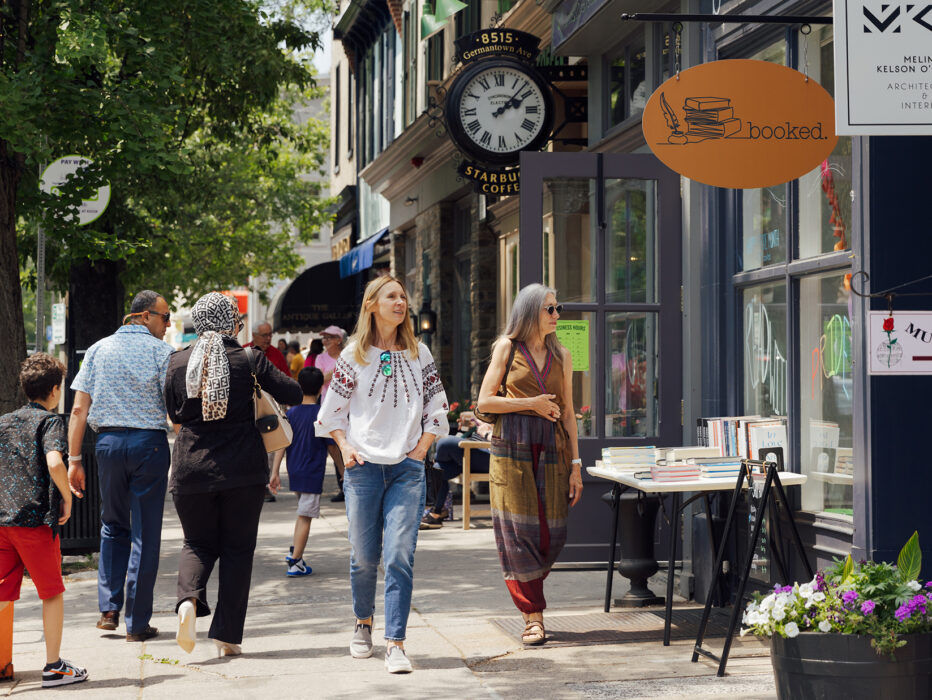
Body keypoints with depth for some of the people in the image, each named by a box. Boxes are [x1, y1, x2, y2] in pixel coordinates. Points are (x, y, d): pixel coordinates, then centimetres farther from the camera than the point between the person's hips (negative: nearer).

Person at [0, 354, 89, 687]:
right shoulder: (49, 420, -4)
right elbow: (54, 463, -22)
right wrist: (67, 497, -8)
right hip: (36, 519, -5)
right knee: (52, 593, 9)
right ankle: (53, 666, 14)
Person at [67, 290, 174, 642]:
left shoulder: (98, 350, 9)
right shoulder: (161, 351, -2)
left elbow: (79, 409, 3)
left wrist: (74, 459, 4)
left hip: (108, 441, 3)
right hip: (149, 442, -3)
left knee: (113, 526, 20)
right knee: (145, 533, 3)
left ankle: (108, 608, 9)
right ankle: (137, 623, 5)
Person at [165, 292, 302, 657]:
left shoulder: (178, 361, 1)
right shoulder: (249, 360, -6)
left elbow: (174, 417, 11)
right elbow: (293, 393, -3)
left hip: (191, 466, 2)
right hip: (243, 468, -2)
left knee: (198, 542, 16)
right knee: (237, 548, 9)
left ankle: (189, 599, -14)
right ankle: (227, 634, 7)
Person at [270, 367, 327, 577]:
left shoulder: (291, 414, 2)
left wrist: (275, 472, 1)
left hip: (293, 472, 5)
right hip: (313, 473, -5)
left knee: (303, 513, 24)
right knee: (305, 516, -1)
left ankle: (294, 551, 20)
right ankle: (295, 562, -1)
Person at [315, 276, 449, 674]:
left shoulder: (418, 354, 9)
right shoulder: (354, 356, 4)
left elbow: (437, 406, 13)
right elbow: (332, 411, 10)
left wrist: (423, 446, 1)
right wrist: (344, 447, -3)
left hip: (407, 468, 0)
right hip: (364, 466, 0)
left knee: (399, 555, -12)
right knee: (364, 555, 6)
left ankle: (395, 644, -13)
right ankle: (363, 624, 31)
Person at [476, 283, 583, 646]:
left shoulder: (561, 355, 14)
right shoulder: (507, 348, 3)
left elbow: (567, 412, 13)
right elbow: (484, 401, -1)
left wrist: (575, 463, 8)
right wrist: (531, 404, -7)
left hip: (551, 448, 4)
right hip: (513, 445, -3)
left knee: (553, 533, -1)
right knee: (518, 530, -6)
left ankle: (526, 589, 25)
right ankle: (532, 616, -1)